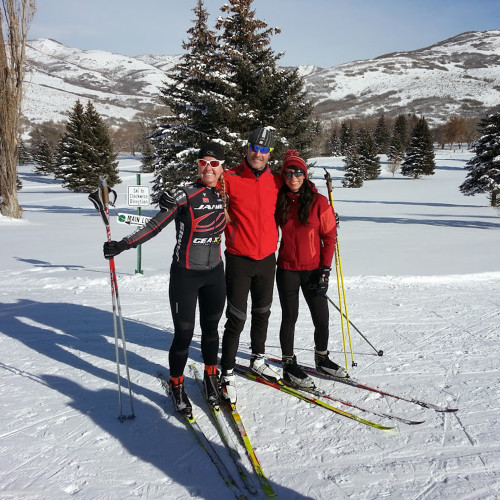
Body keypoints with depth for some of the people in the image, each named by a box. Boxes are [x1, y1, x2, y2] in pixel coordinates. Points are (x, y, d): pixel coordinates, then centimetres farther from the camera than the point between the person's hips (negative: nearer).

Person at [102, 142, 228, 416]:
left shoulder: (225, 195, 1)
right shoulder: (184, 196, -14)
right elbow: (154, 226, -12)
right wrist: (122, 245, -20)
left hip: (215, 274, 4)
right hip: (185, 275, -4)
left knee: (210, 328, 16)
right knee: (184, 334, 2)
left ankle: (211, 378, 38)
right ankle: (176, 385, 26)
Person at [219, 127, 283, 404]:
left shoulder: (276, 180, 3)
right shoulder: (229, 179, -10)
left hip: (267, 258, 5)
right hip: (239, 259, -5)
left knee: (262, 313, 19)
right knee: (236, 318, -4)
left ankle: (258, 360, 38)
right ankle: (227, 374, 9)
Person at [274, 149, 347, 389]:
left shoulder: (319, 202, -6)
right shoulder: (278, 201, 1)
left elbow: (329, 237, -4)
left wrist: (325, 270, -9)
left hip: (313, 270, 0)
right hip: (287, 270, 1)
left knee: (322, 319, 4)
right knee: (289, 318, 5)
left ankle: (322, 359, 29)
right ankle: (289, 367, 19)